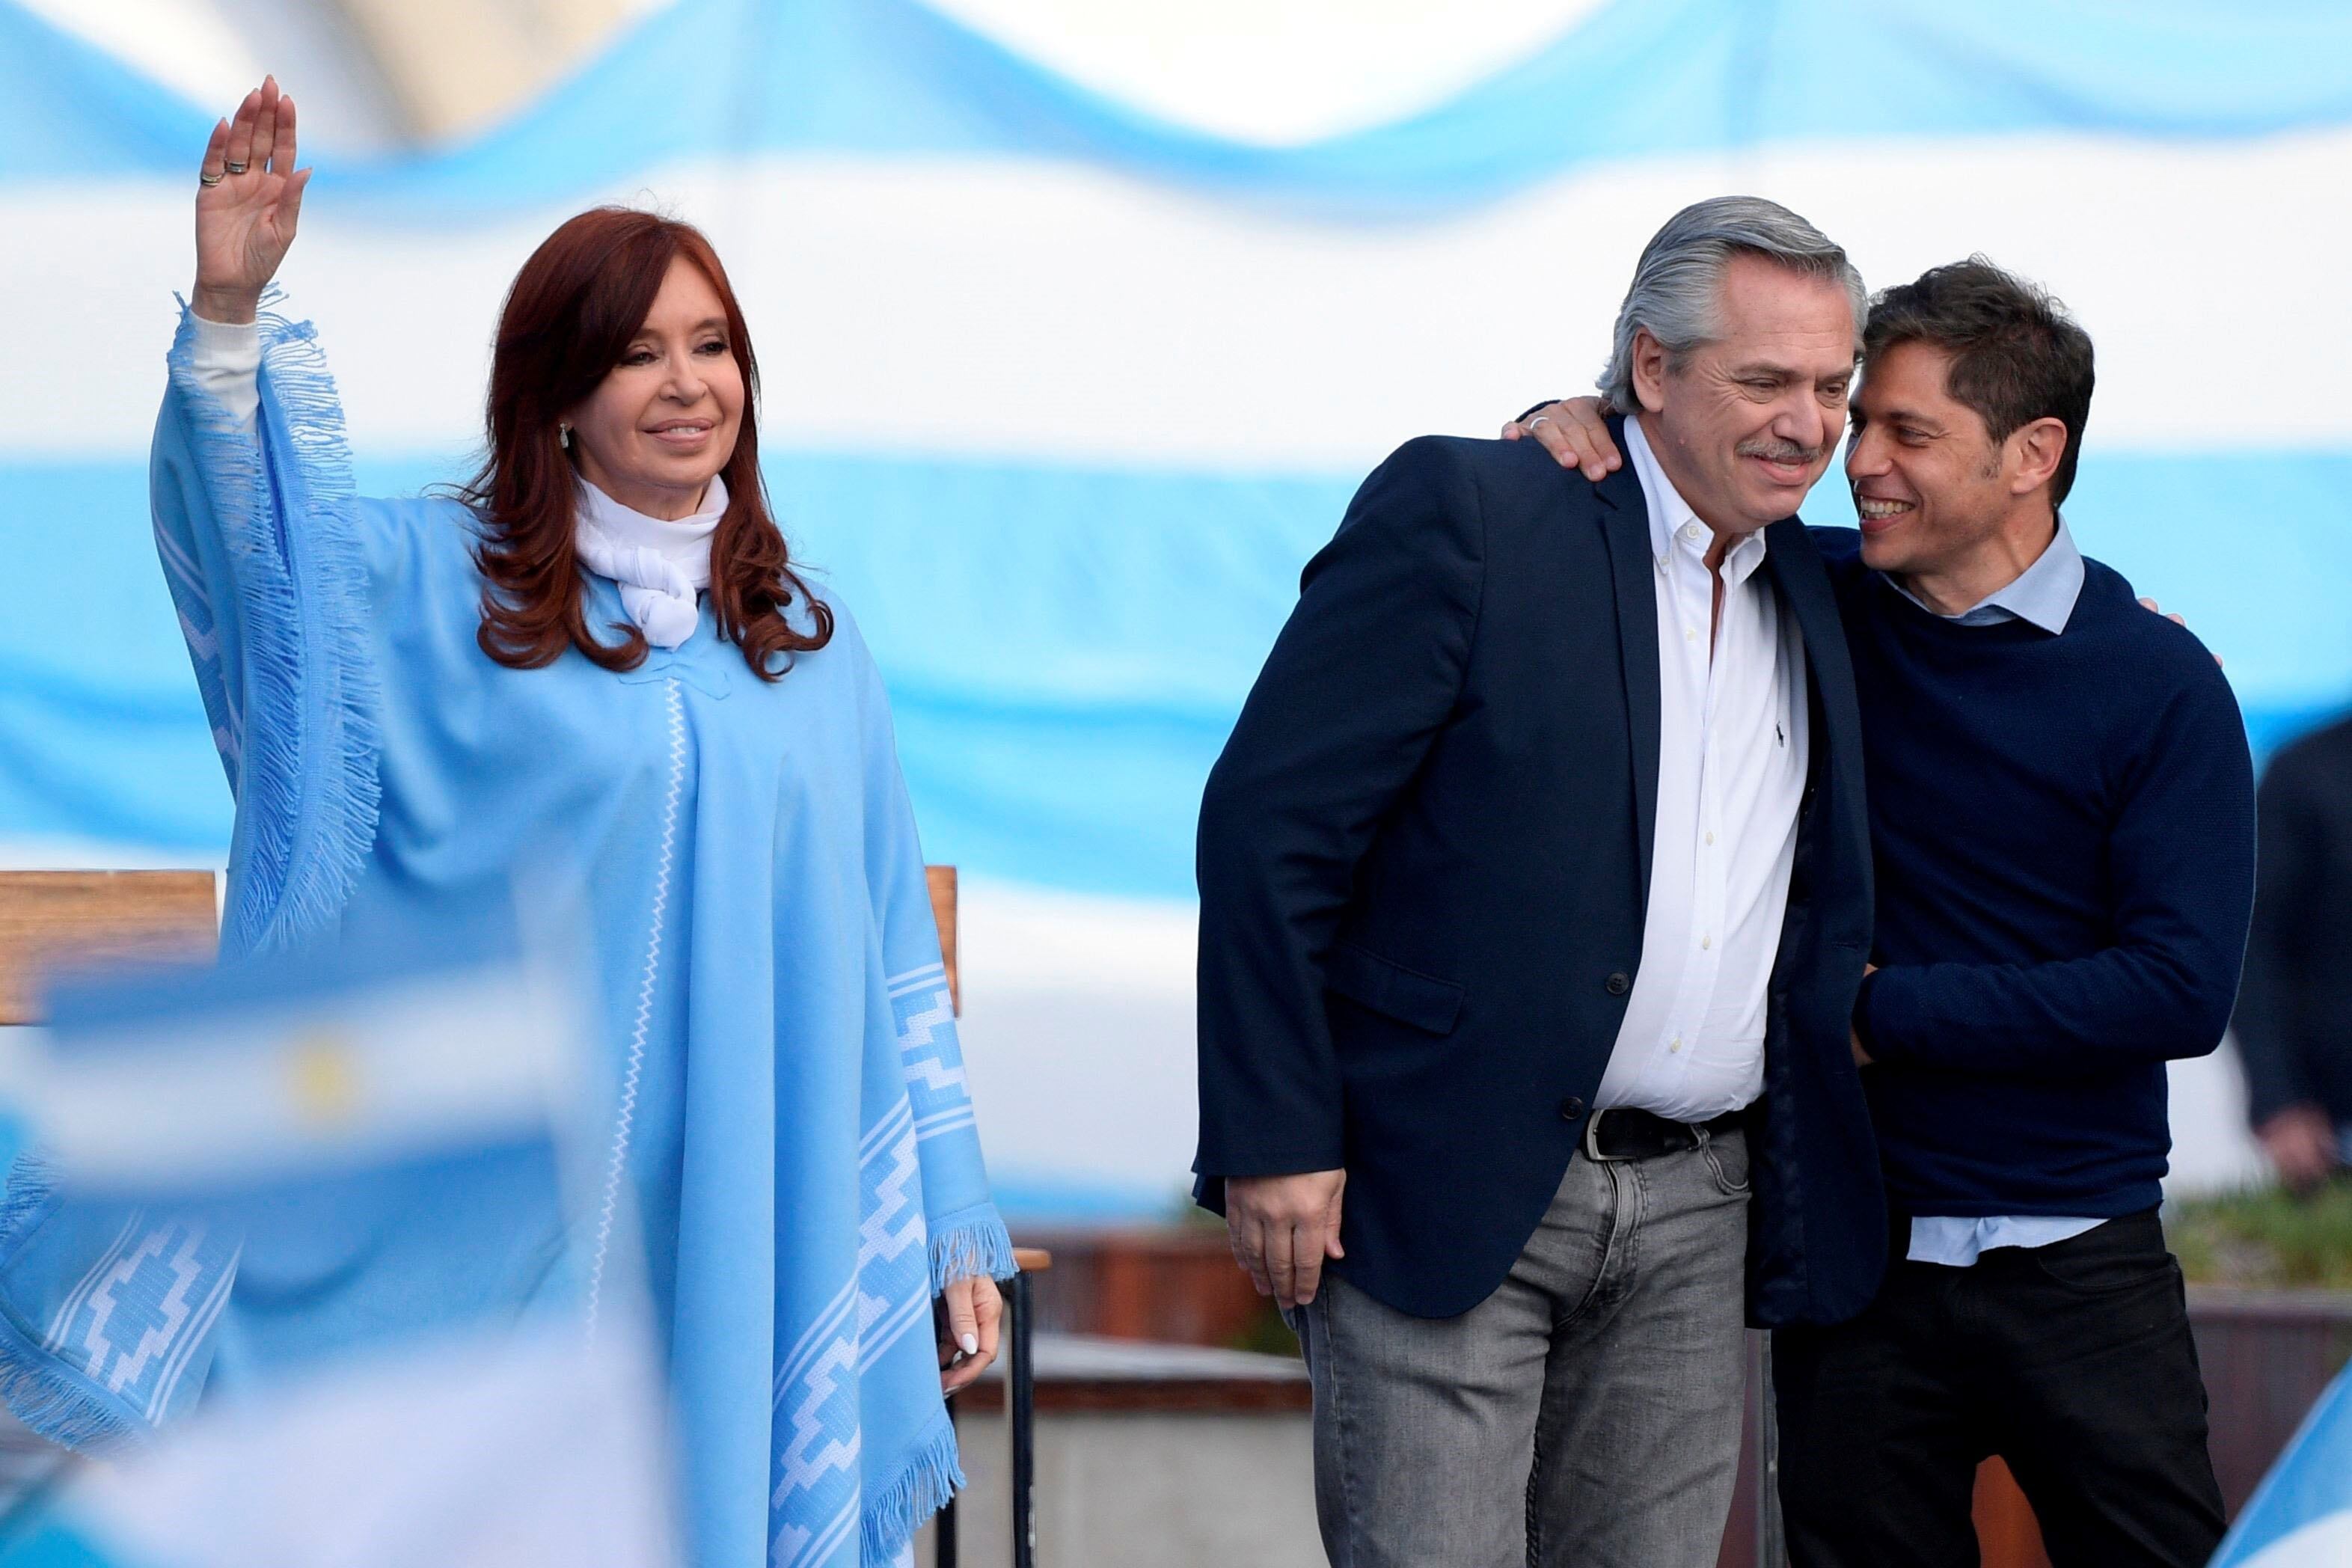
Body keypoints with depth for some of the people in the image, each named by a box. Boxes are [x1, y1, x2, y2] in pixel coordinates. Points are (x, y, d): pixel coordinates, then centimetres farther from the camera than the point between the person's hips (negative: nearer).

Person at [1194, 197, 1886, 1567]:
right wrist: (1276, 1137, -13)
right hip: (1448, 1190, -6)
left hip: (1696, 1216, 6)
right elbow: (1267, 823, -9)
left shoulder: (1812, 594, 14)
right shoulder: (1465, 516, -7)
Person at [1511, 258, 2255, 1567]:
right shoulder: (1820, 605, 4)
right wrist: (1572, 429, -5)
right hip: (1855, 1257, 3)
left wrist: (1884, 1014, -12)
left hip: (2080, 1267, -2)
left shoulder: (2159, 685, -6)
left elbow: (2183, 992, -12)